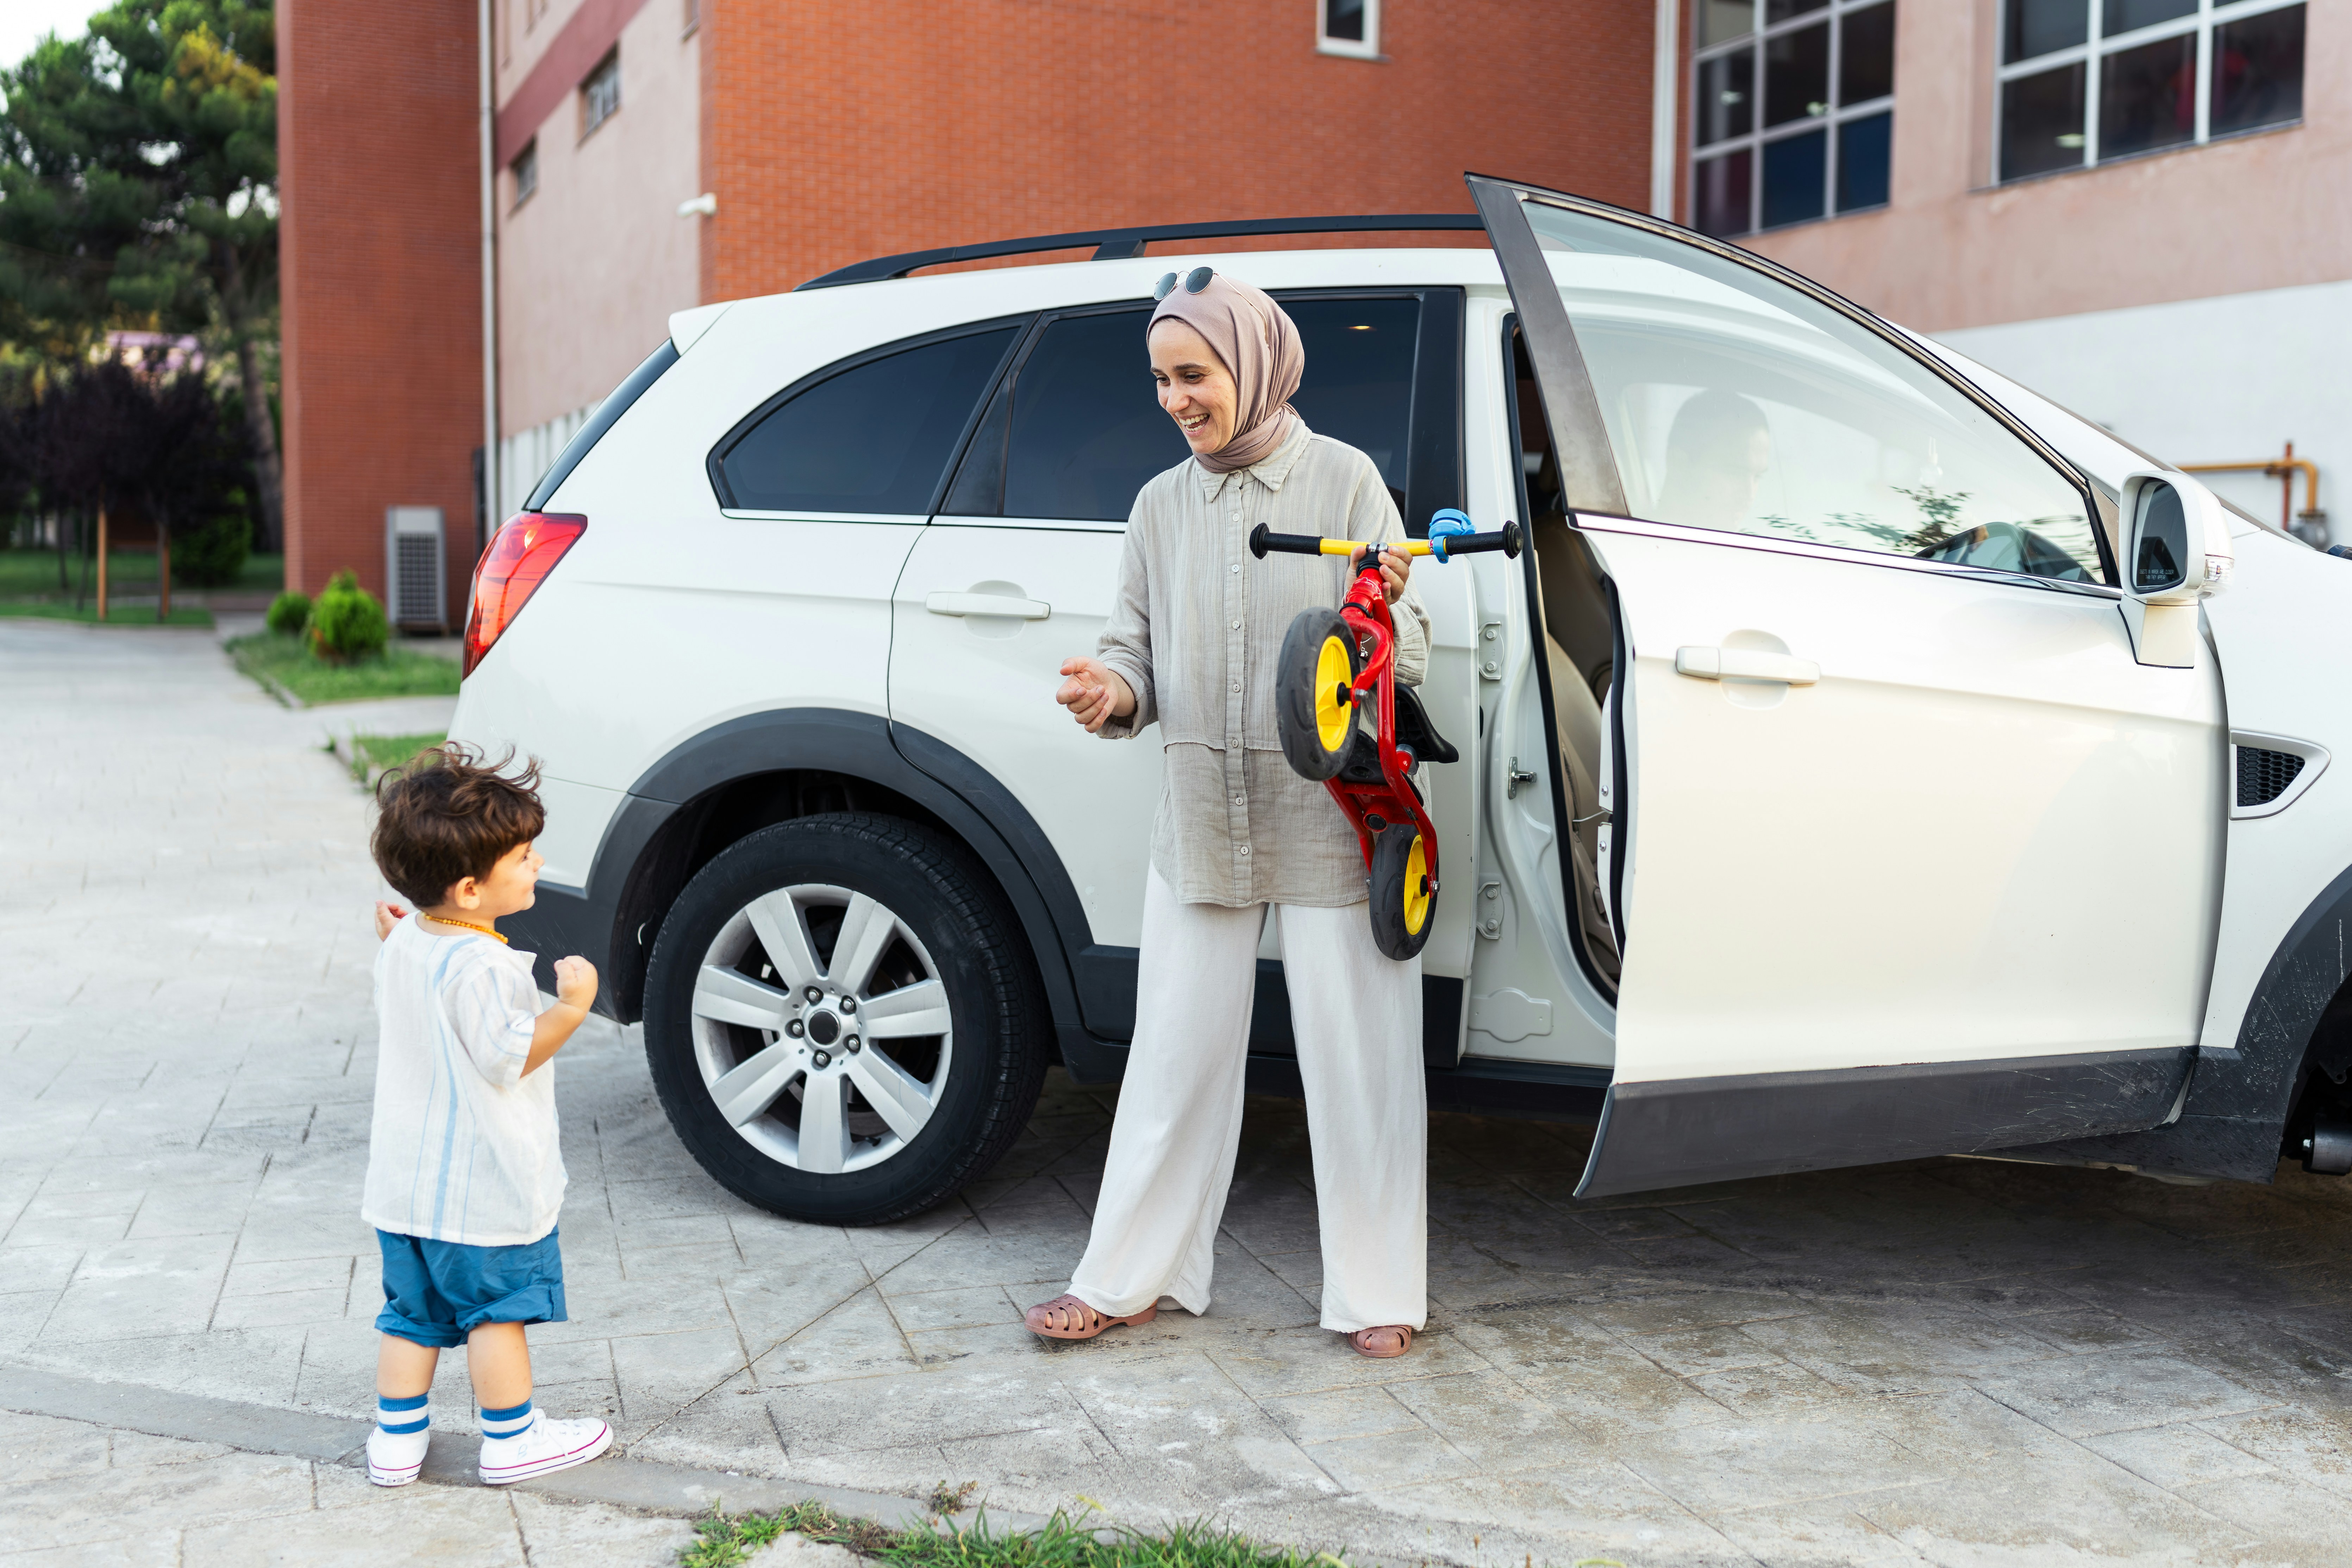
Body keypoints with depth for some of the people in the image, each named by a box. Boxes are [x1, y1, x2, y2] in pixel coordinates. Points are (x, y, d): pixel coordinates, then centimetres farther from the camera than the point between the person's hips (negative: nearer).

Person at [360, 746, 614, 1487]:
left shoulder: (404, 945, 4)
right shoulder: (483, 967, -25)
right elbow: (508, 1059, -24)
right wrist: (571, 1008, -28)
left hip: (406, 1178, 8)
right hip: (483, 1183, -8)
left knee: (413, 1311, 17)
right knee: (496, 1310, 6)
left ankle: (397, 1439, 24)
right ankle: (512, 1439, 18)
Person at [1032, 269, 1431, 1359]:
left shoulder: (1342, 479, -2)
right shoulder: (1162, 505, 11)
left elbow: (1410, 655, -4)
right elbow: (1136, 647, 12)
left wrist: (1380, 613, -27)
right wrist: (1115, 691, -11)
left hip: (1330, 819, -3)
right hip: (1199, 819, 4)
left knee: (1354, 1057, 3)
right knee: (1176, 1054, 10)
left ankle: (1376, 1294, 15)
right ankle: (1127, 1279, 20)